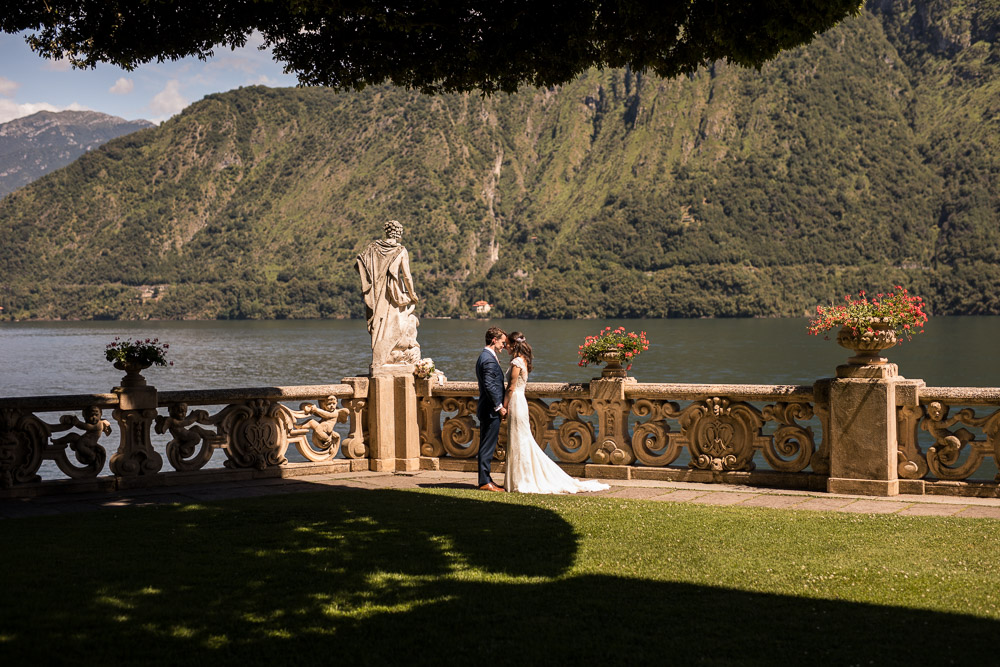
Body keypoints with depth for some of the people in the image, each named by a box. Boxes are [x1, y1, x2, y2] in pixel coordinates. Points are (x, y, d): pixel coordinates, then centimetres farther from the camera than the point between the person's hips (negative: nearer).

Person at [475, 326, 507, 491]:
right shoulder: (489, 360, -17)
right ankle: (485, 482, -3)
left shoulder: (485, 357, 16)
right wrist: (499, 406, -18)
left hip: (488, 410, 11)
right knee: (487, 447, -6)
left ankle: (485, 479, 19)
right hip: (491, 410, -11)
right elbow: (489, 385, -22)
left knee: (487, 446, 13)